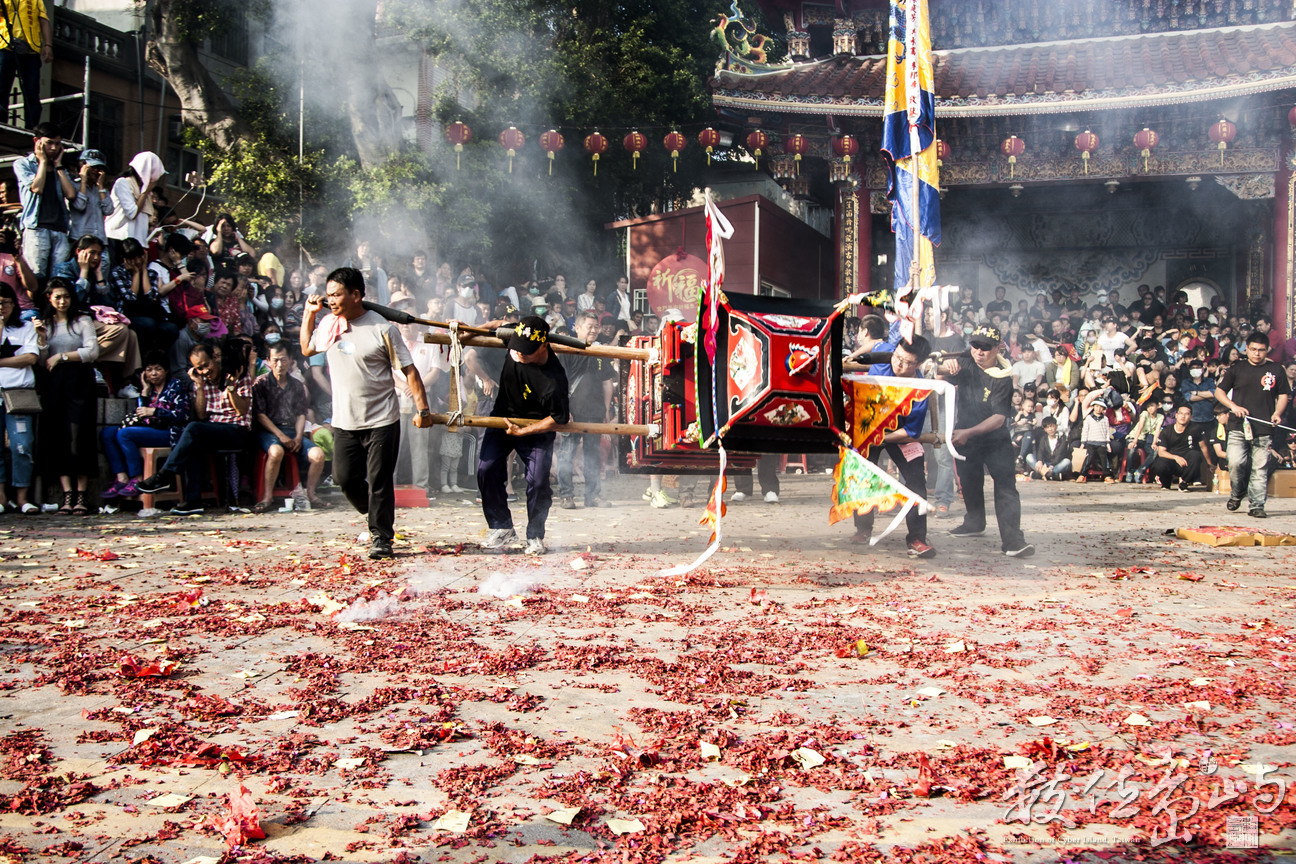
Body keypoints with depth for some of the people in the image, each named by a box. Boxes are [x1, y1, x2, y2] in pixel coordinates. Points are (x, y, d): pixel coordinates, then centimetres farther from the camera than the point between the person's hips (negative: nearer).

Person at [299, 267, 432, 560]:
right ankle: (377, 517, 30)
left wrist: (423, 409, -12)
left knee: (379, 480, -2)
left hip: (382, 420, -5)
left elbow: (408, 370, -7)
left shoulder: (382, 328, -10)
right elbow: (307, 349, 24)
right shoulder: (329, 324, 5)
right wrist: (309, 313, 11)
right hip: (344, 422, 5)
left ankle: (381, 537, 11)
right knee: (345, 477, 5)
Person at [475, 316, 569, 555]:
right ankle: (502, 527, 8)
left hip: (536, 430, -5)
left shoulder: (554, 379, -33)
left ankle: (535, 535, 10)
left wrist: (523, 431, -25)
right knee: (486, 470, -6)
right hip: (502, 418, 5)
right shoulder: (514, 340, -19)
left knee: (537, 482, -12)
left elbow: (558, 418, -22)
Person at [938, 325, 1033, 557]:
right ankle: (974, 523, 42)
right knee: (969, 482, 19)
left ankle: (1012, 539, -23)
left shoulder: (1003, 377, -16)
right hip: (965, 437, 5)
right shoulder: (966, 365, -1)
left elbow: (999, 418, -21)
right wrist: (947, 367, -39)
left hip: (995, 440, -5)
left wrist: (968, 432, -29)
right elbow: (942, 373, -14)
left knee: (1005, 484, -17)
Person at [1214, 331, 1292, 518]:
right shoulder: (1237, 369, 8)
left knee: (1259, 468, -1)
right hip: (1238, 427, 0)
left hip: (1264, 429, 0)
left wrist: (1278, 413, -2)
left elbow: (1283, 395, 16)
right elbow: (1219, 392, 11)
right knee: (1236, 463, -11)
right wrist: (1233, 406, -6)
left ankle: (1257, 505, 6)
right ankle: (1236, 493, 16)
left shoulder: (1275, 370, 9)